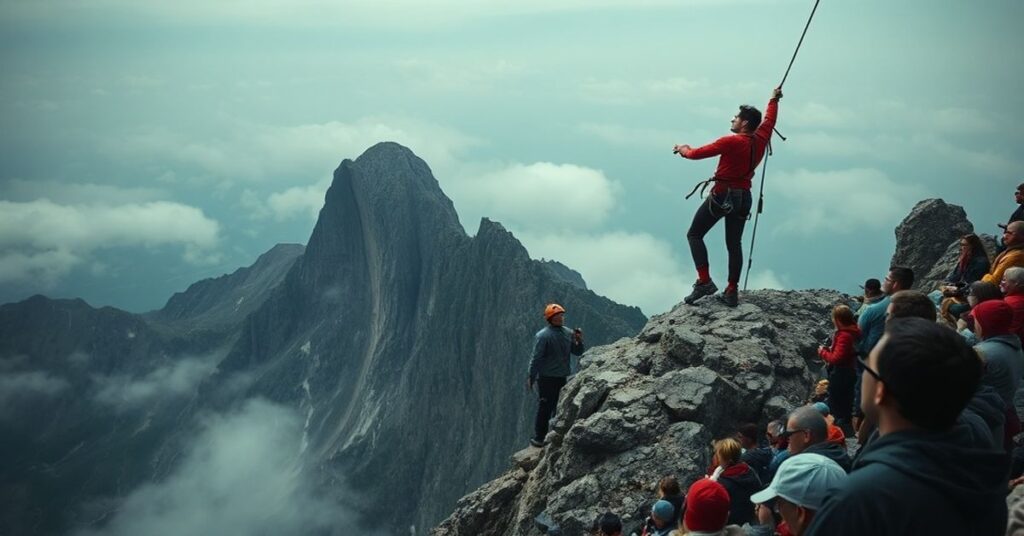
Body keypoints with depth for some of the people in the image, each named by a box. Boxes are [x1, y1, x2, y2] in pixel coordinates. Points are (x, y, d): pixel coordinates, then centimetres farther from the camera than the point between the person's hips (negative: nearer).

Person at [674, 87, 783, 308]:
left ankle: (705, 281, -10)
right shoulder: (760, 140, 2)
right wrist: (774, 100, 40)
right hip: (744, 197, 7)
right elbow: (769, 119, 23)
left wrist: (684, 150, 11)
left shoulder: (730, 142, -17)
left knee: (694, 235, 2)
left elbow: (697, 153, -10)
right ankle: (732, 291, 13)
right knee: (734, 243, 14)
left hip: (722, 195, -7)